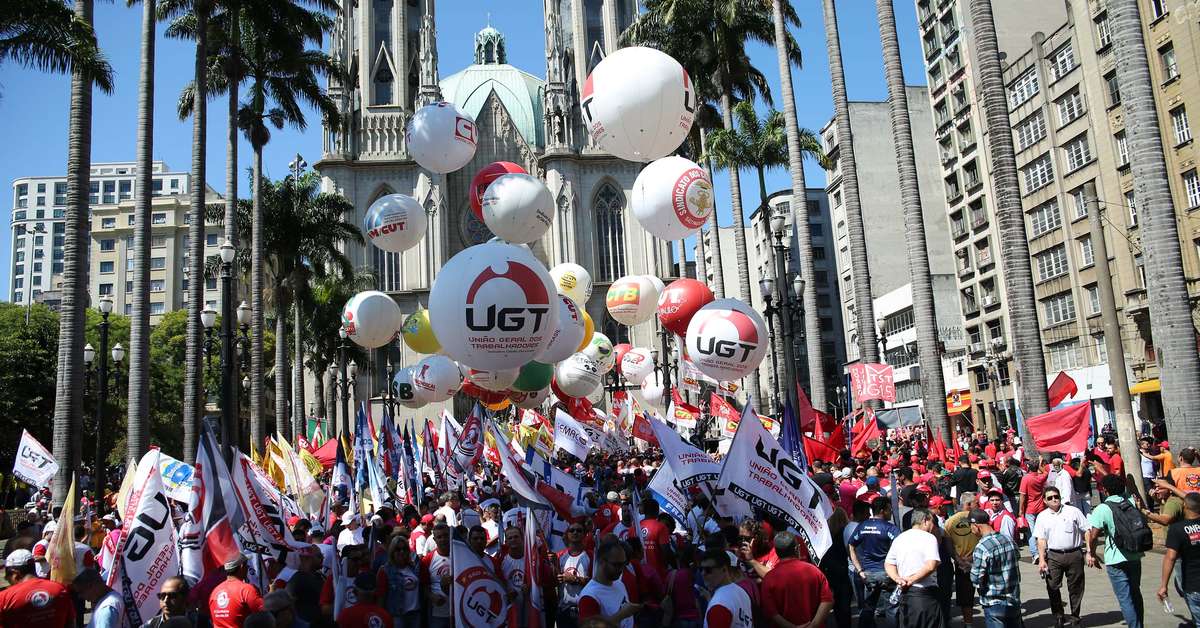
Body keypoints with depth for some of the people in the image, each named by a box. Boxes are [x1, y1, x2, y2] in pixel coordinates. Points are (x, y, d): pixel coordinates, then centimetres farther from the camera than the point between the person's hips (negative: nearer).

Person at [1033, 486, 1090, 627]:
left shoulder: (1073, 511, 4)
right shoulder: (1042, 517, 7)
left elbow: (1087, 531, 3)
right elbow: (1041, 539, 5)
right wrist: (1042, 560, -3)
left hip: (1074, 554, -1)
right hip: (1053, 556, 1)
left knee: (1075, 588, 6)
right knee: (1053, 587, -3)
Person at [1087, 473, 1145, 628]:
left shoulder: (1101, 509, -15)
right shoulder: (1131, 502, -1)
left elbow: (1093, 535, -15)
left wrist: (1092, 554, 2)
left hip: (1116, 560, -6)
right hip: (1135, 556, 6)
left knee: (1125, 599, 1)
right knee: (1135, 593, 21)